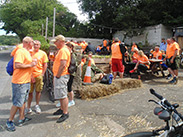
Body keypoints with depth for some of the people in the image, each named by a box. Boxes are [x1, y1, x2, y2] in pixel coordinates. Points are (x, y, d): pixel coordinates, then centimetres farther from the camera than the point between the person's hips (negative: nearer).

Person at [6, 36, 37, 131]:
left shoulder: (27, 52, 16)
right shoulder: (20, 51, -16)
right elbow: (17, 65, -27)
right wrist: (30, 65, -18)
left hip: (26, 81, 10)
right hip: (19, 82, -10)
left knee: (23, 101, 17)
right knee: (17, 103, -1)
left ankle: (21, 118, 30)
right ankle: (9, 121, 14)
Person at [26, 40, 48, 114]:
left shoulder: (43, 53, 1)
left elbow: (45, 64, 4)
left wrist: (42, 74, -3)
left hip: (39, 75, 0)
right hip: (30, 75, 0)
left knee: (38, 91, 10)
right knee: (30, 92, 6)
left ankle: (37, 106, 28)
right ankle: (28, 107, 20)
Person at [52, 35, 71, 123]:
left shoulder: (63, 50, -16)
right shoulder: (61, 50, 18)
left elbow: (63, 65, -25)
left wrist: (58, 76, -20)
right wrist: (56, 76, 19)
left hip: (62, 76, -11)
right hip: (59, 76, 11)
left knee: (63, 95, -6)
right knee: (60, 94, 19)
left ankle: (65, 113, 2)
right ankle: (62, 109, 32)